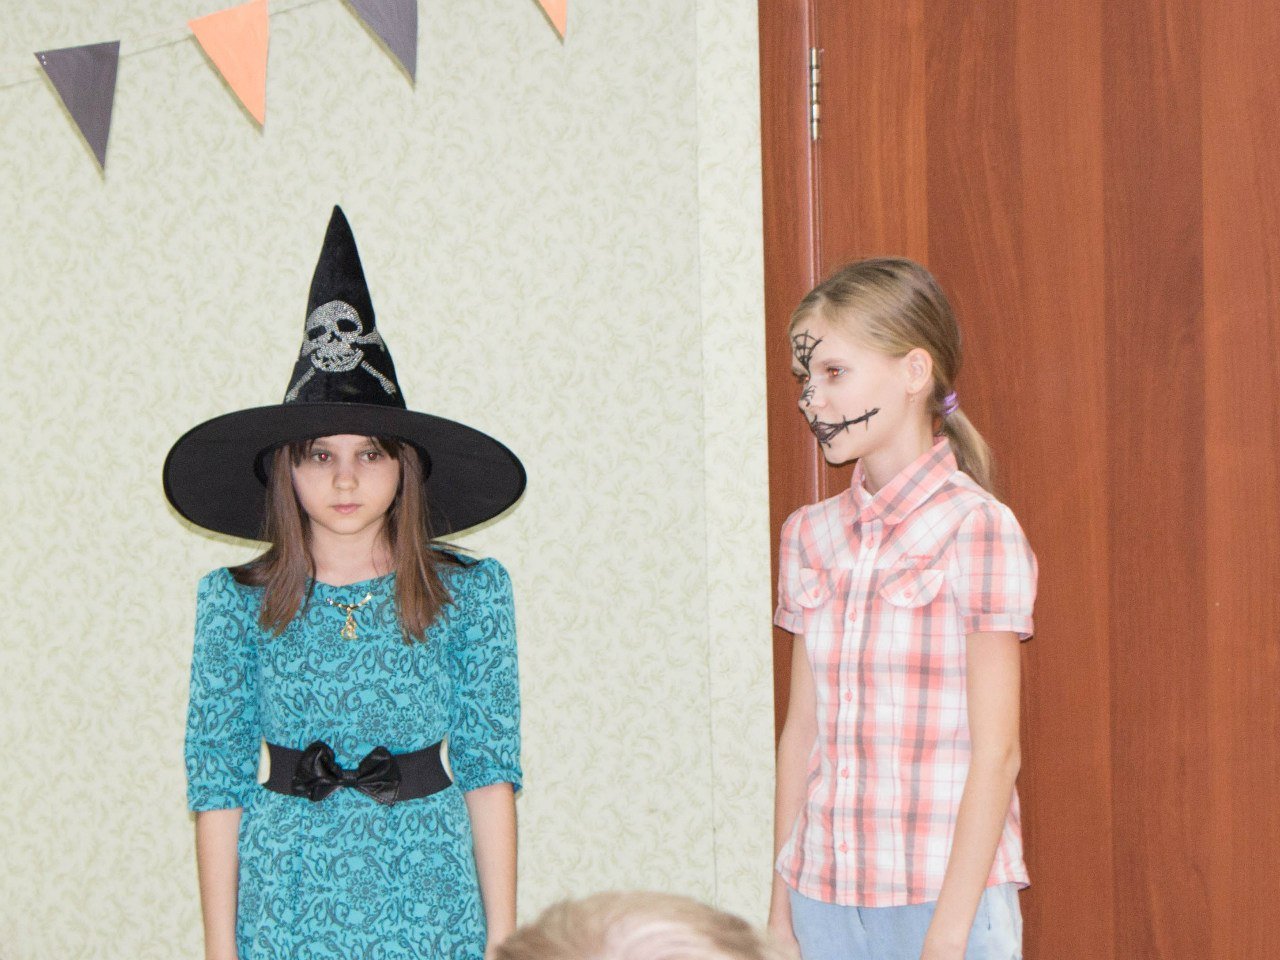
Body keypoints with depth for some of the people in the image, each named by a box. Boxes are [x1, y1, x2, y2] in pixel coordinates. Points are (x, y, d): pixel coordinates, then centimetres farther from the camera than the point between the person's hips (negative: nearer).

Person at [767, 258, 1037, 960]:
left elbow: (994, 753, -10)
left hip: (946, 898, -5)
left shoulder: (977, 528, -9)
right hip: (825, 898, 5)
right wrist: (781, 902, 9)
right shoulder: (810, 535, 7)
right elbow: (801, 730, 10)